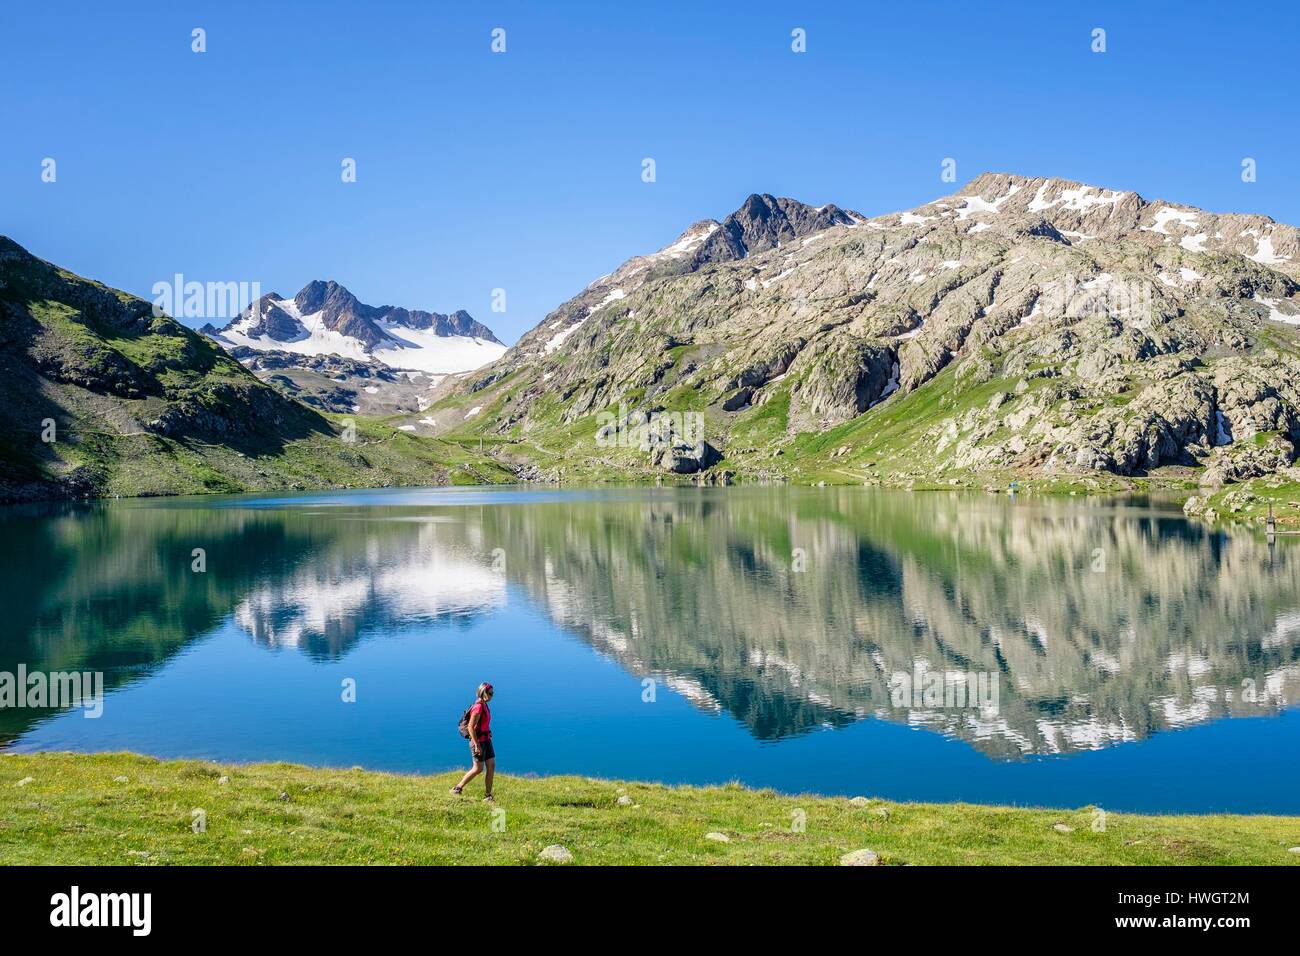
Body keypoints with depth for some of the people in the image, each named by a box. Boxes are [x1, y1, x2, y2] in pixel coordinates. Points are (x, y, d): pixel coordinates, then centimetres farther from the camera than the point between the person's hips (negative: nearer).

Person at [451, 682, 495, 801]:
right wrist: (477, 745, -23)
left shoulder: (484, 706, 9)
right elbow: (471, 727, -23)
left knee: (491, 766, 4)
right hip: (478, 741, -9)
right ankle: (457, 788, 14)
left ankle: (488, 796, 9)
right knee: (478, 769, 0)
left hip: (486, 740, 9)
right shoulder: (478, 707, -20)